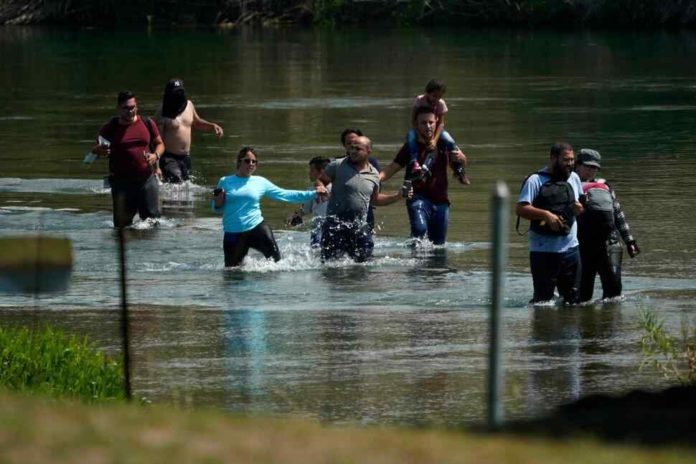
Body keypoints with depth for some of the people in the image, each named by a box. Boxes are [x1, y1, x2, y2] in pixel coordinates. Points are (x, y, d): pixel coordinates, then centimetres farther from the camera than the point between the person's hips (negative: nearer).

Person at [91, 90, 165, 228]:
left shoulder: (147, 123, 6)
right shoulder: (110, 128, 0)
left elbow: (159, 144, 16)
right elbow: (95, 151, 6)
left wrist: (156, 155, -7)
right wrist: (100, 151, -19)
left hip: (147, 179, 2)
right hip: (122, 182, -2)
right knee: (122, 223, -2)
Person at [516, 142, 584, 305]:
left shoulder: (574, 178, 13)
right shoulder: (536, 180, -7)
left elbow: (581, 204, 23)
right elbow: (521, 209, -13)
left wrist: (580, 208, -1)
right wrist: (546, 214, -26)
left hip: (570, 248, 6)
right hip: (543, 250, -6)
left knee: (574, 298, 9)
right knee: (543, 299, -4)